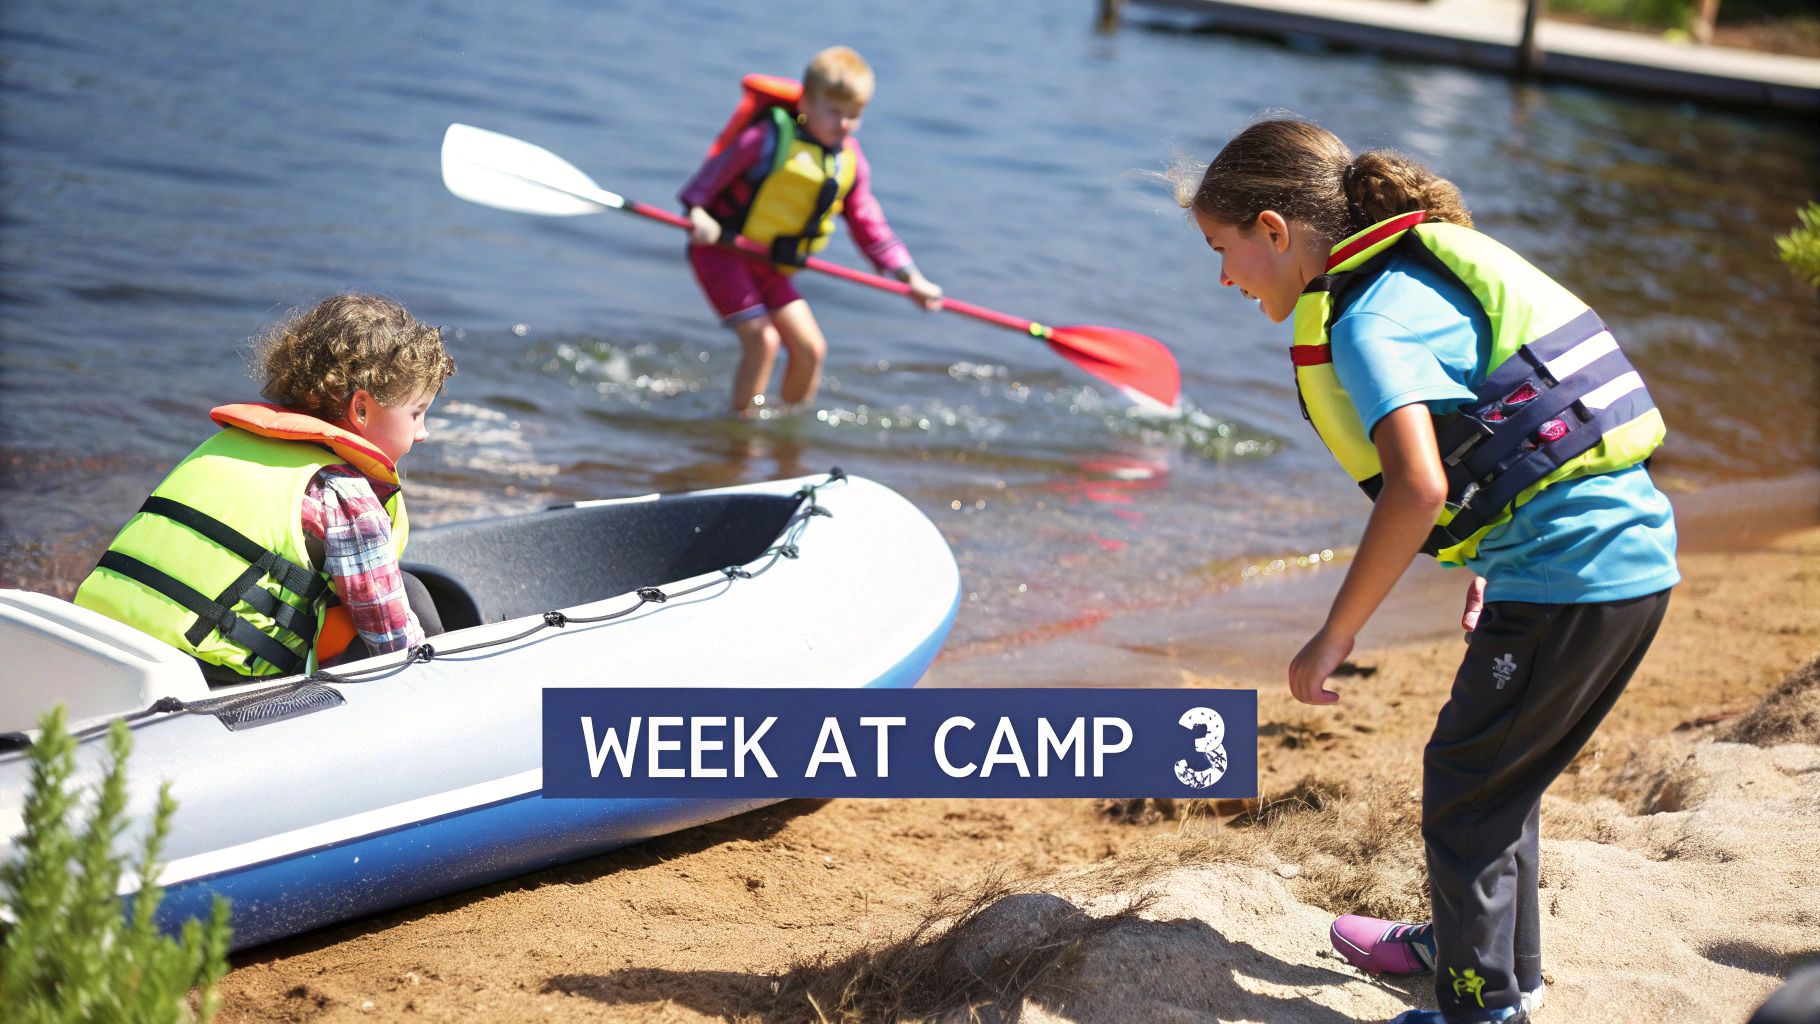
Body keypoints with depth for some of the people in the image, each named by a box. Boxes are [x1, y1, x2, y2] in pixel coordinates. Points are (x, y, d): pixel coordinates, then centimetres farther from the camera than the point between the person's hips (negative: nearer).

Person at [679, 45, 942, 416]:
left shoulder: (851, 162, 3)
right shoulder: (772, 138, -17)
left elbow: (868, 226, 5)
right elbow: (720, 167, -14)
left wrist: (911, 278, -1)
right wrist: (698, 211, -30)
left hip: (771, 269, 7)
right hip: (722, 252, -7)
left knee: (810, 348, 5)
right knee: (762, 339, -17)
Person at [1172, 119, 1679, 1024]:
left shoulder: (1366, 320, -14)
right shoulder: (1421, 274, 15)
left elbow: (1419, 486, -26)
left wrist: (1333, 637, -19)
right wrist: (1496, 560, 25)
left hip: (1574, 570, -10)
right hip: (1633, 547, 10)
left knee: (1464, 785, 2)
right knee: (1496, 772, 24)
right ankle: (1482, 947, 41)